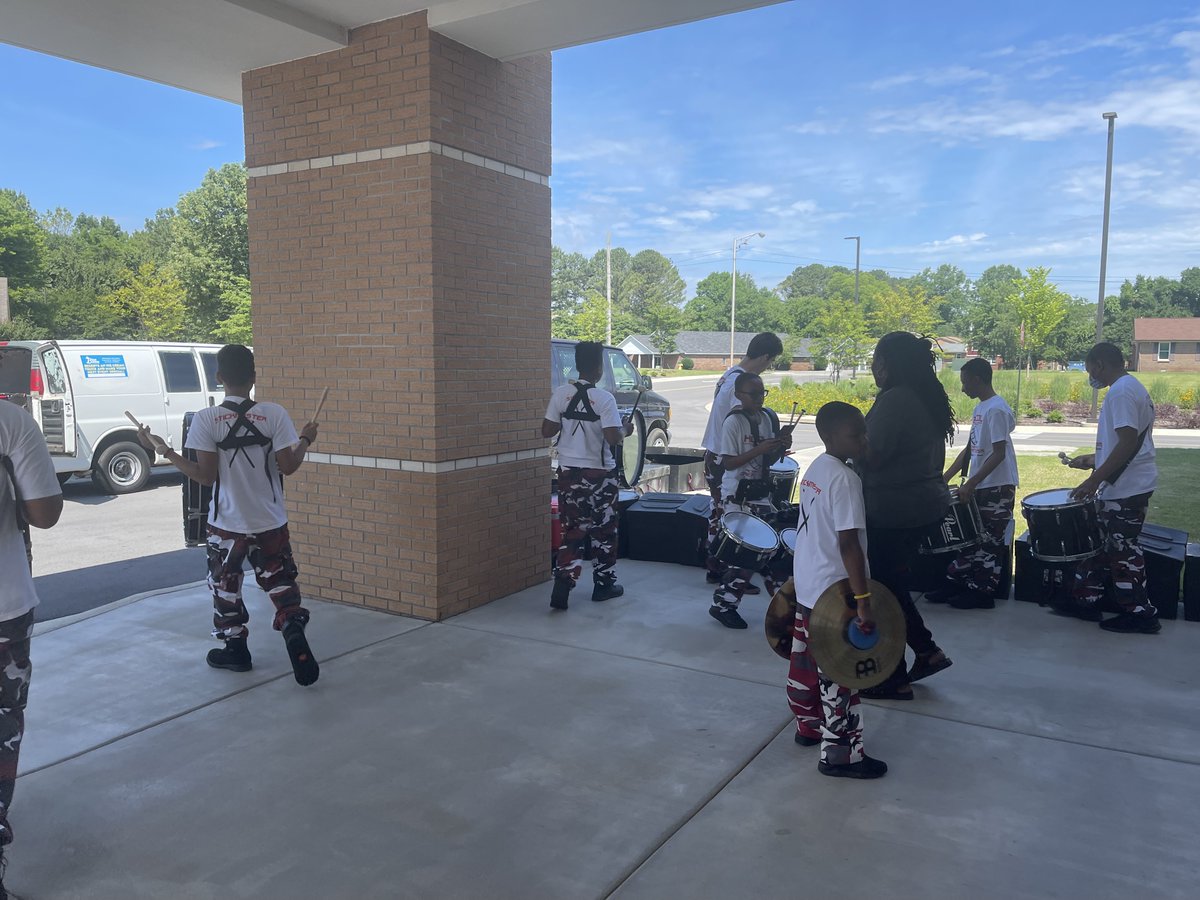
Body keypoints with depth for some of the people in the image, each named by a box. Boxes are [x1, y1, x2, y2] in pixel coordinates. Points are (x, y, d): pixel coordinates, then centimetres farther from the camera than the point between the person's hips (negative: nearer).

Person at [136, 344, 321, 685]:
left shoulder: (205, 419, -11)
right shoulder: (275, 413, -8)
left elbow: (205, 475, -11)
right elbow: (288, 466, -8)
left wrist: (163, 450, -1)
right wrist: (305, 440, 10)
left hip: (227, 524, -1)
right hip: (270, 522, 1)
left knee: (225, 586, 18)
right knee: (280, 582, 13)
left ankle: (236, 650, 27)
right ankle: (294, 633, -7)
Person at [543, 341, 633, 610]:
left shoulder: (560, 394, -3)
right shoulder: (604, 399, -14)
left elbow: (547, 431, -1)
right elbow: (612, 438, -20)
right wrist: (625, 430, 1)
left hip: (569, 472, 3)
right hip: (600, 474, -3)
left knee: (573, 531, 9)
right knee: (604, 531, 14)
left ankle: (563, 585, -6)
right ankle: (604, 585, 24)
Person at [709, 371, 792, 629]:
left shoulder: (768, 418, 7)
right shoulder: (733, 422, -13)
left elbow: (769, 460, 13)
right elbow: (729, 462, -17)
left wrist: (781, 448, -7)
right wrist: (760, 449, -24)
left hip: (761, 492, 7)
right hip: (737, 496, -7)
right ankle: (722, 605, 10)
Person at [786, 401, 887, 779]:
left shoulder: (813, 470, 7)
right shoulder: (845, 479, -21)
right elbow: (848, 543, -25)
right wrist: (863, 598, -23)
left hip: (805, 585, 9)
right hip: (834, 592, -9)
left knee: (806, 661, 20)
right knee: (838, 674, 0)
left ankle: (808, 726, 36)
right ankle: (840, 754, 9)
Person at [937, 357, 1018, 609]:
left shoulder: (997, 409, -17)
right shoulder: (979, 408, 12)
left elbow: (999, 453, -21)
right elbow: (970, 449, 16)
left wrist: (971, 483, -24)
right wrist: (944, 479, 14)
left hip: (997, 487, -9)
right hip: (979, 486, 9)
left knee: (988, 541, 0)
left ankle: (983, 593, 9)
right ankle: (956, 584, 21)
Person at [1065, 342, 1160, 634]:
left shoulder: (1120, 391, -17)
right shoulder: (1133, 387, 15)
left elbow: (1128, 442, -25)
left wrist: (1094, 480, -23)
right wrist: (1094, 460, 22)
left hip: (1125, 489, -10)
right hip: (1131, 484, 10)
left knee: (1122, 550, -1)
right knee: (1103, 543, 16)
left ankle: (1141, 615, 8)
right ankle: (1086, 599, 25)